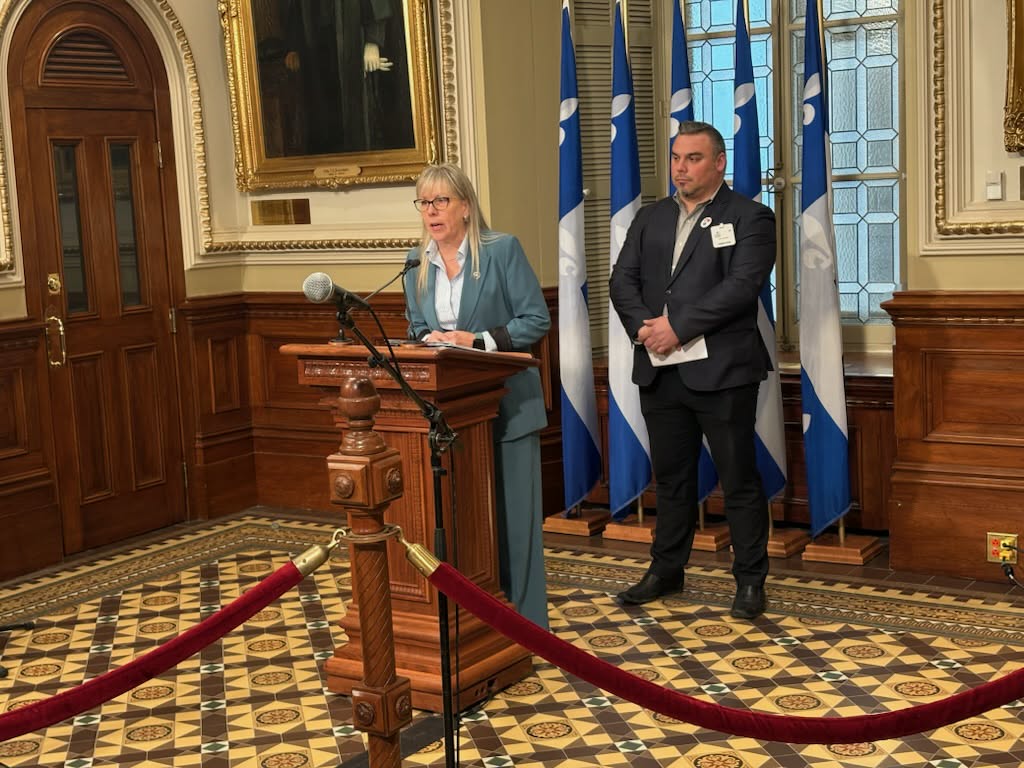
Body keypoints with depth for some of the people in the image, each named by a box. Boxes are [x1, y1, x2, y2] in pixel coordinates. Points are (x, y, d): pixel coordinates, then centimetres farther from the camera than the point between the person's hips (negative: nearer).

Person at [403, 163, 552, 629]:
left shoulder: (502, 250, -6)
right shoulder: (418, 262, 9)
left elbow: (536, 320, -10)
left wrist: (477, 341, -20)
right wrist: (428, 340, -7)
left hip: (505, 402, -5)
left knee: (512, 512, 0)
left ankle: (525, 622, 9)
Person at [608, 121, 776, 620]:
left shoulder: (749, 218, -2)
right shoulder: (650, 218, 16)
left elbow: (741, 286, -14)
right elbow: (623, 280, 8)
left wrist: (677, 327, -17)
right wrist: (643, 327, -11)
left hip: (721, 371, -5)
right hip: (660, 371, 5)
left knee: (739, 480, 2)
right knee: (670, 477, 14)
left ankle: (750, 580, 13)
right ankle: (666, 571, 26)